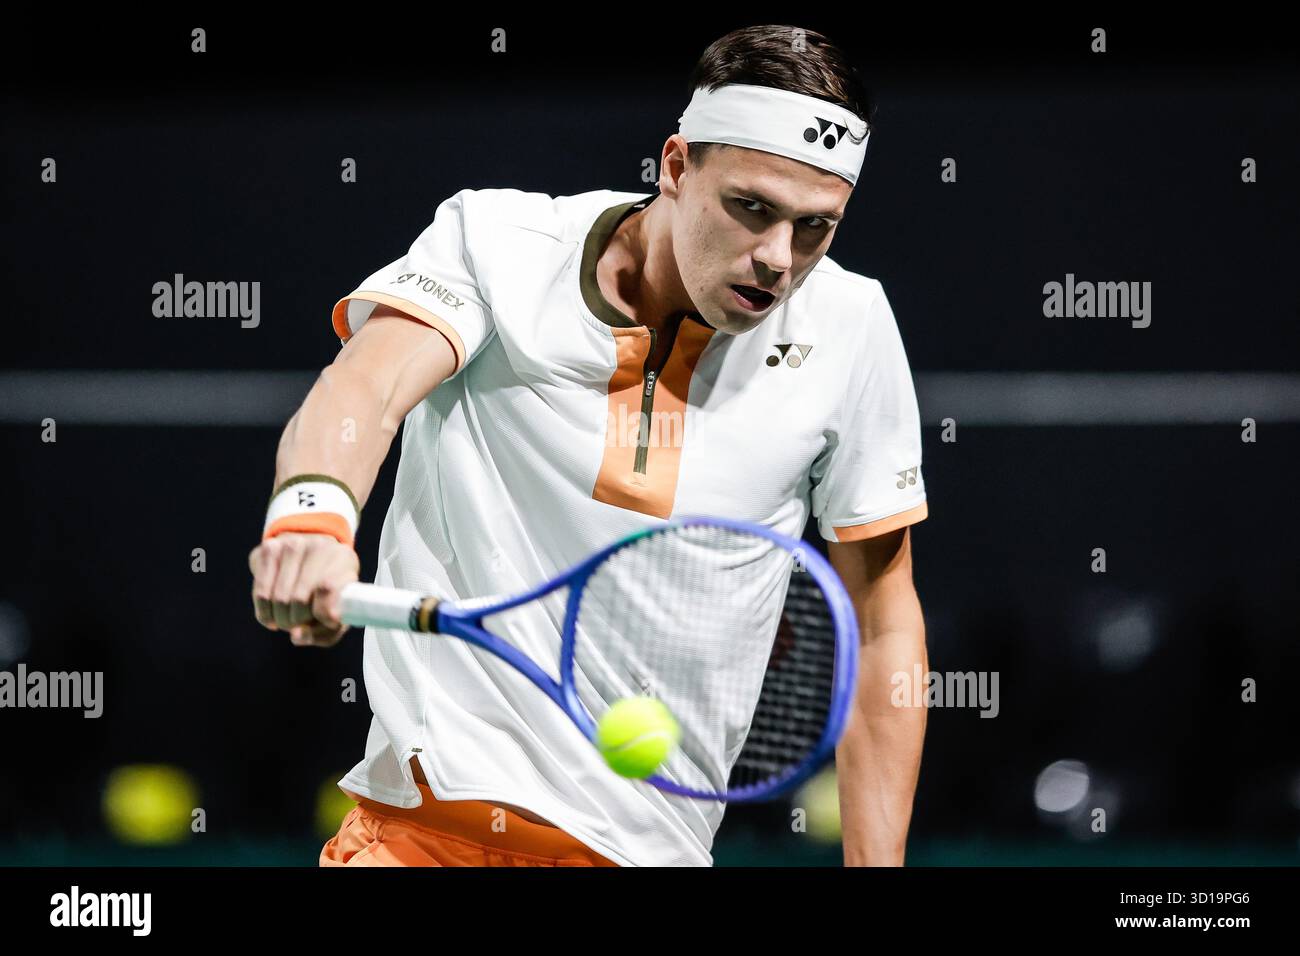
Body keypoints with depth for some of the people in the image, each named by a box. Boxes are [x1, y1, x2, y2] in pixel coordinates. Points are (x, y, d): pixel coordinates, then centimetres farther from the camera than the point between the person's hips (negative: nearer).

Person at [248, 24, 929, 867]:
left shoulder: (849, 329, 0)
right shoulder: (493, 239, -3)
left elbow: (883, 623, 8)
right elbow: (367, 384, -22)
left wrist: (876, 862, 3)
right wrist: (311, 514, -45)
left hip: (648, 844, 1)